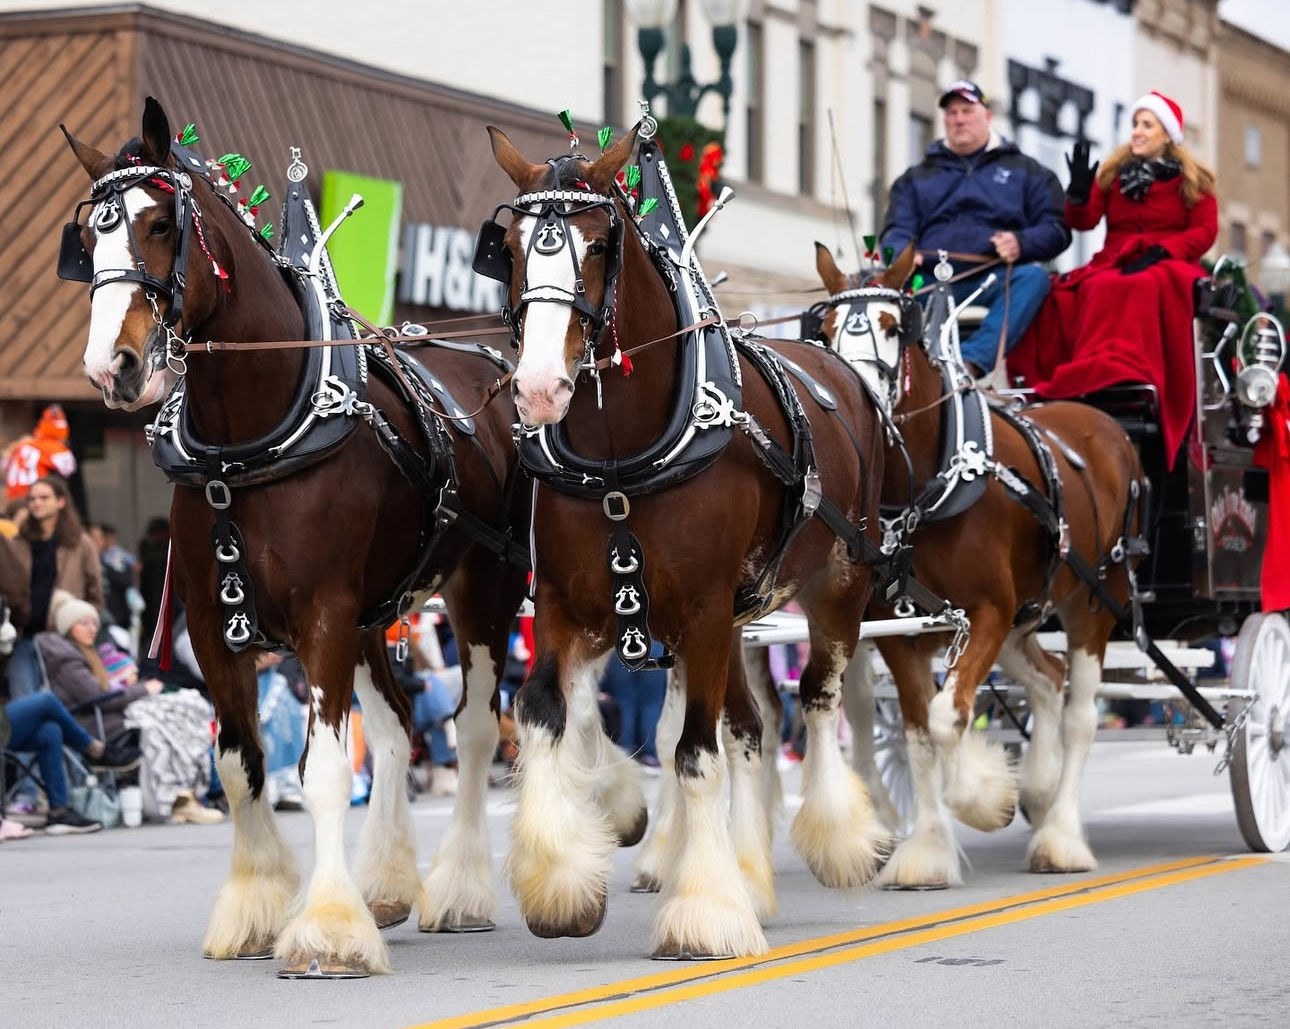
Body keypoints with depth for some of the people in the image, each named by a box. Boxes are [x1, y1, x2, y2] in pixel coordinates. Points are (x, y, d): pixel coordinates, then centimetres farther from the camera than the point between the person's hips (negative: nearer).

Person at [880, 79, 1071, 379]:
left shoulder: (1027, 172, 18)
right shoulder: (915, 178, 24)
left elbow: (1056, 230, 9)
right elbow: (896, 233, 14)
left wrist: (1022, 244, -13)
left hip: (994, 281, -1)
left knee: (1033, 277, -33)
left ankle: (973, 360, -48)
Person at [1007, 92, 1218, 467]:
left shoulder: (1192, 180, 11)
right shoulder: (1113, 173, 19)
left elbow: (1205, 231, -1)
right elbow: (1084, 222, 9)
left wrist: (1160, 251, -15)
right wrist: (1079, 192, -12)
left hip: (1169, 265, -4)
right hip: (1113, 265, 4)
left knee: (1144, 288, -40)